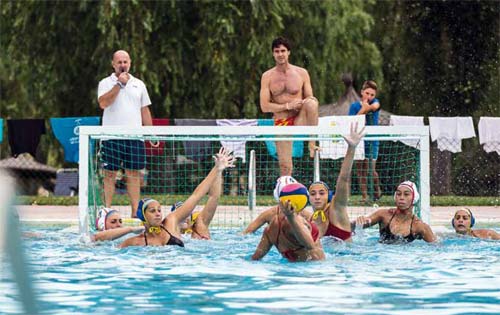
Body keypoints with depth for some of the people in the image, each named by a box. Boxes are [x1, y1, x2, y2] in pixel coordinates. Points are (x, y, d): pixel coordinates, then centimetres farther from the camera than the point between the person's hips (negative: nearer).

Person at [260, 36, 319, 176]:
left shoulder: (301, 73, 2)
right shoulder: (267, 76, 2)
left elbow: (309, 98, 2)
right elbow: (264, 106, -3)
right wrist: (288, 106, -16)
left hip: (300, 119, -1)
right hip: (281, 123, 1)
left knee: (311, 102, -32)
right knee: (285, 166, -4)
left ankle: (312, 141, -26)